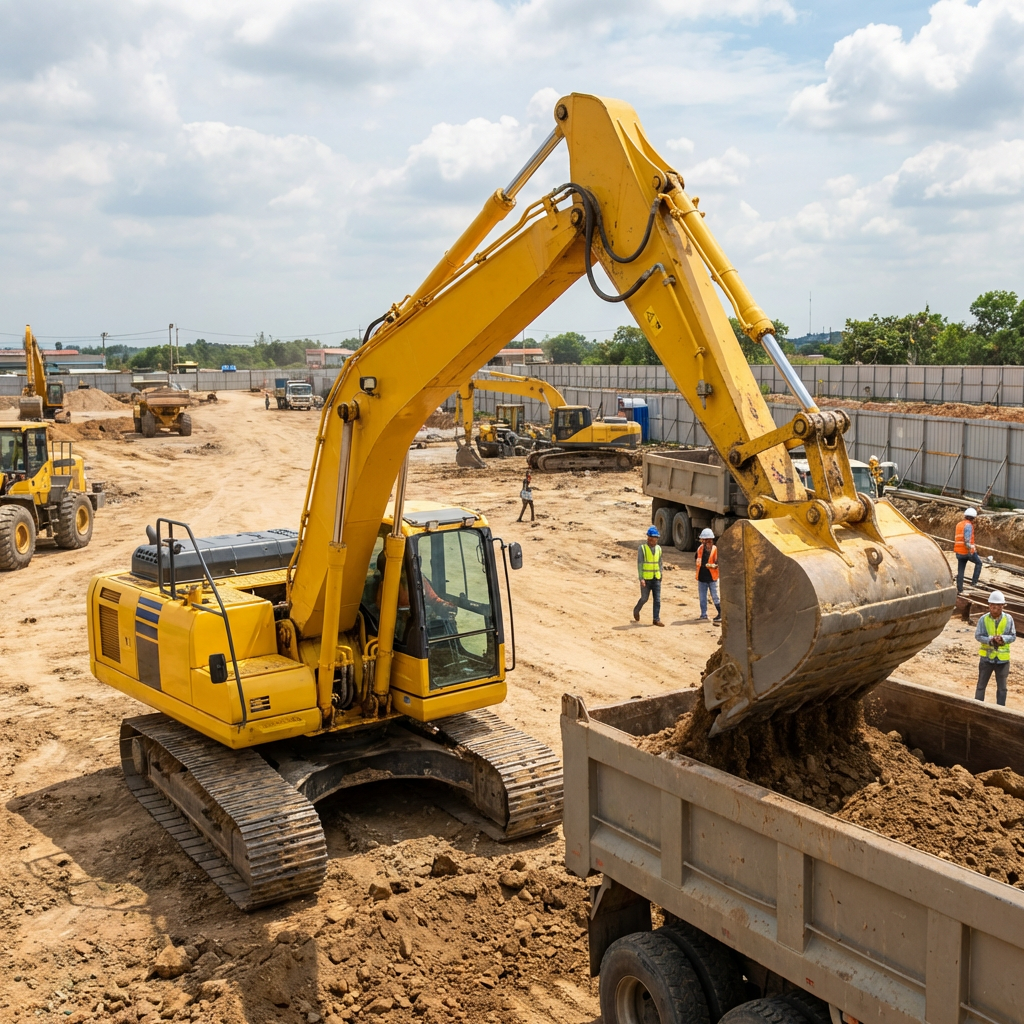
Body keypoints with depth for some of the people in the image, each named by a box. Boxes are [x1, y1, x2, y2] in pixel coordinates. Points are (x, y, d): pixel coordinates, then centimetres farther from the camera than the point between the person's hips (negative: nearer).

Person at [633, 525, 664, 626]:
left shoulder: (658, 548, 6)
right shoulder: (642, 548, -9)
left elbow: (659, 563, 13)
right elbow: (639, 564, -11)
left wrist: (660, 576, 10)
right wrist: (641, 578, -18)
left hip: (656, 578, 4)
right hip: (646, 578, -4)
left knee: (657, 599, -2)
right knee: (644, 598, 1)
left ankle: (656, 619, 3)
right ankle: (636, 610, 30)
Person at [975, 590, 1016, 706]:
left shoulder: (1008, 619, -8)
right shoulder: (983, 619, -9)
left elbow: (1013, 636, -5)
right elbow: (978, 635, -9)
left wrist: (1003, 638, -25)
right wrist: (990, 640, -25)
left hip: (1002, 658, 0)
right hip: (987, 657, 0)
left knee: (1002, 688, 12)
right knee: (981, 685, 11)